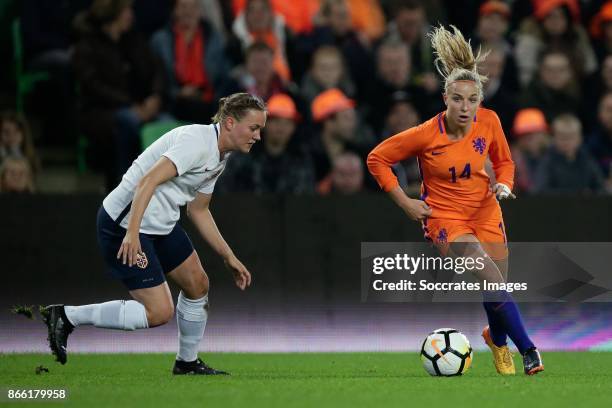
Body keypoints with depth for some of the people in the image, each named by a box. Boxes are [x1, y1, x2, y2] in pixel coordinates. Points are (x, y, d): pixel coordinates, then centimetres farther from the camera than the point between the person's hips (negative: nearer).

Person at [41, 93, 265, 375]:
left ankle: (187, 362, 35)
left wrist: (228, 257, 22)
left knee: (197, 284, 15)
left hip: (161, 224, 10)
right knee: (159, 312, -12)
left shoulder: (220, 156, 11)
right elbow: (148, 182, -30)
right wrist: (131, 233, -39)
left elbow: (198, 210, 22)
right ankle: (67, 316, -5)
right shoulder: (197, 141, -21)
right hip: (124, 223, -10)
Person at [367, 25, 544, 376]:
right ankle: (527, 348, -14)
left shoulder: (489, 121, -11)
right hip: (444, 216, -4)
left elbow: (503, 160, 10)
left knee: (497, 290, 6)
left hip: (485, 211, 4)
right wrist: (405, 202, -9)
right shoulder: (426, 135, -21)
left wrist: (504, 185, -11)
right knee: (492, 281, -23)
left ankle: (497, 337, 40)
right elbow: (377, 159, -9)